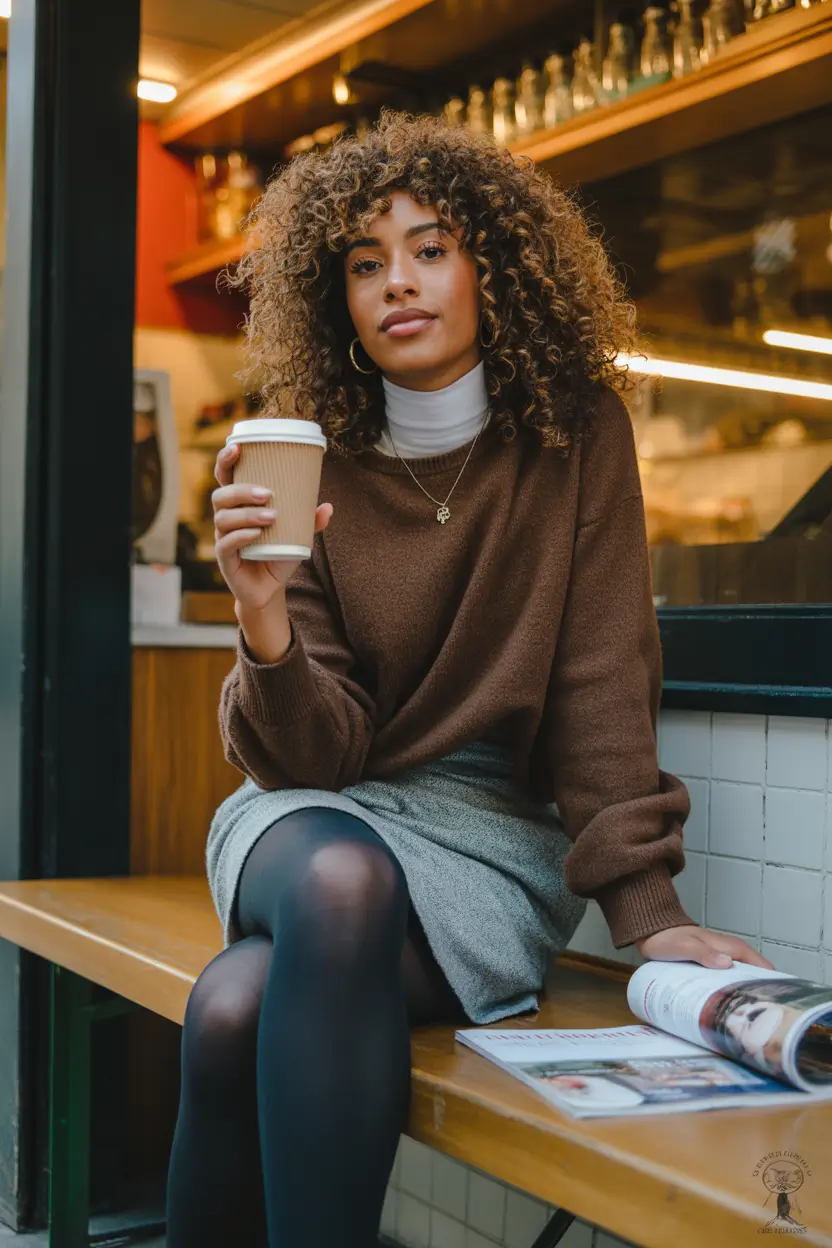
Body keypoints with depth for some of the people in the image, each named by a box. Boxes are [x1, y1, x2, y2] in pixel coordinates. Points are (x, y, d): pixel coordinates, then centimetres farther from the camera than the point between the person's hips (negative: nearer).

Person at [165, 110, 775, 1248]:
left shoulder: (577, 437, -2)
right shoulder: (313, 465, -1)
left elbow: (601, 680, -5)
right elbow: (312, 756, -6)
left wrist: (646, 908, -14)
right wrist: (266, 624, -27)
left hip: (495, 830, -1)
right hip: (317, 813, 2)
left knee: (241, 1007, -31)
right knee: (342, 883, -37)